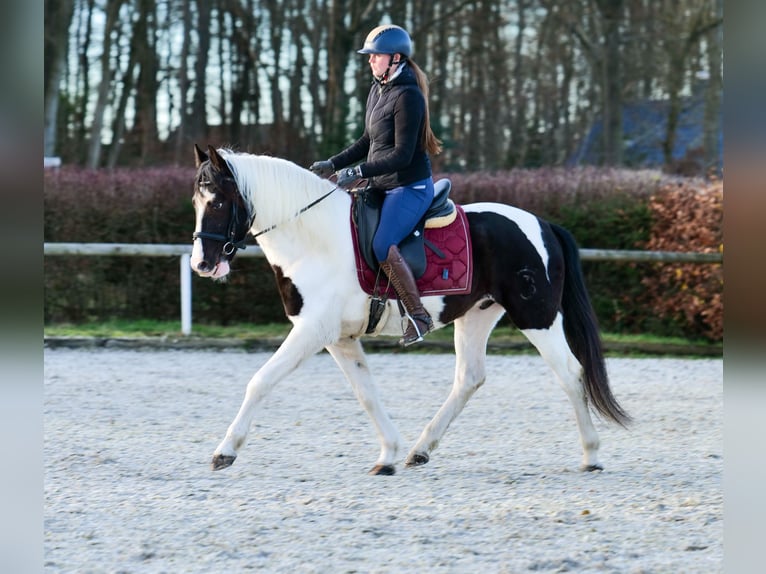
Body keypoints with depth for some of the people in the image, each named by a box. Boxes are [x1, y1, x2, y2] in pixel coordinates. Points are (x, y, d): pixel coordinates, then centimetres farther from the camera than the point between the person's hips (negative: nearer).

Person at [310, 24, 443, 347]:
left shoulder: (408, 96, -18)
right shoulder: (378, 90, 11)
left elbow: (402, 154, -22)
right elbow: (368, 142, 21)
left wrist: (359, 172, -26)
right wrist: (333, 164, 10)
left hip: (410, 187, -10)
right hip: (381, 186, 10)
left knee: (383, 245, -26)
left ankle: (418, 316, -19)